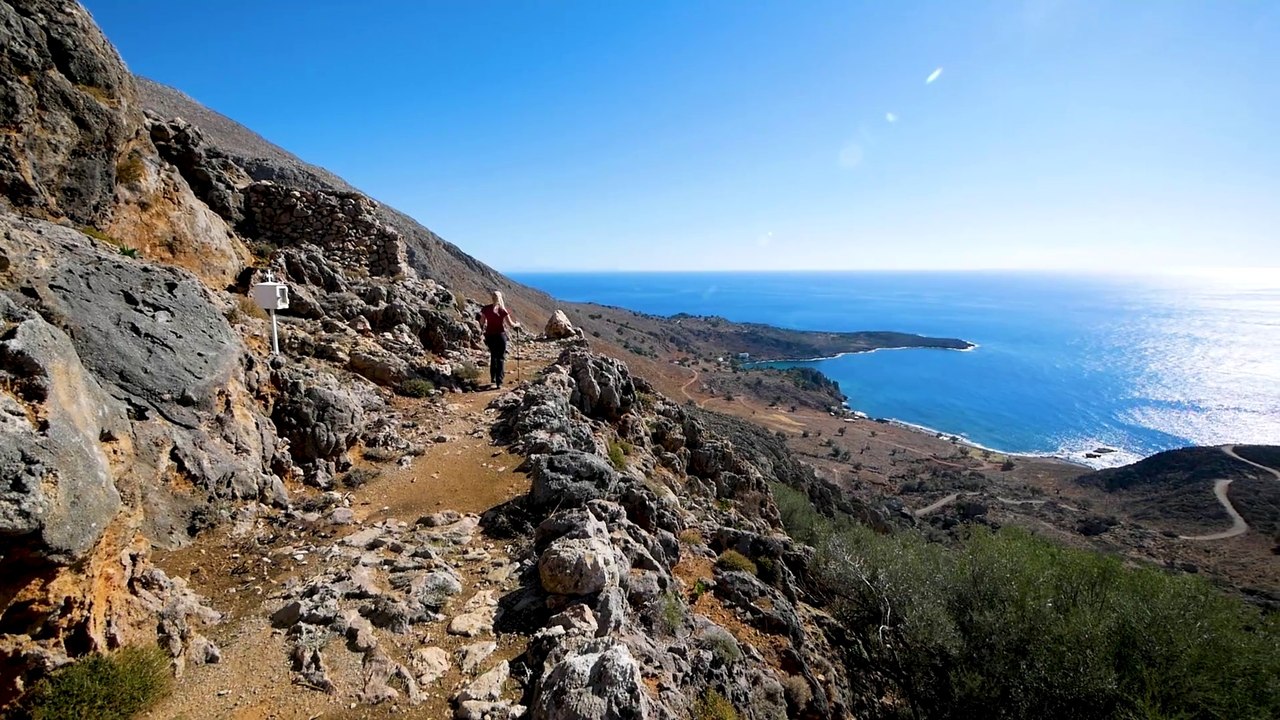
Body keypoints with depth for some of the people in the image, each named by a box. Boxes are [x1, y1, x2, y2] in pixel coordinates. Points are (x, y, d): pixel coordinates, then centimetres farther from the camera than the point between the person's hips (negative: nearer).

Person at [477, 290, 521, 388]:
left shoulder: (486, 309, -3)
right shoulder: (503, 310, -9)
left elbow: (482, 323, 6)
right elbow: (511, 324, -9)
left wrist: (480, 318, 28)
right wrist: (517, 325, 12)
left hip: (489, 335, 3)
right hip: (500, 335, -3)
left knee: (493, 356, 23)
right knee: (500, 359, 3)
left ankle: (493, 378, 24)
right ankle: (499, 382, -5)